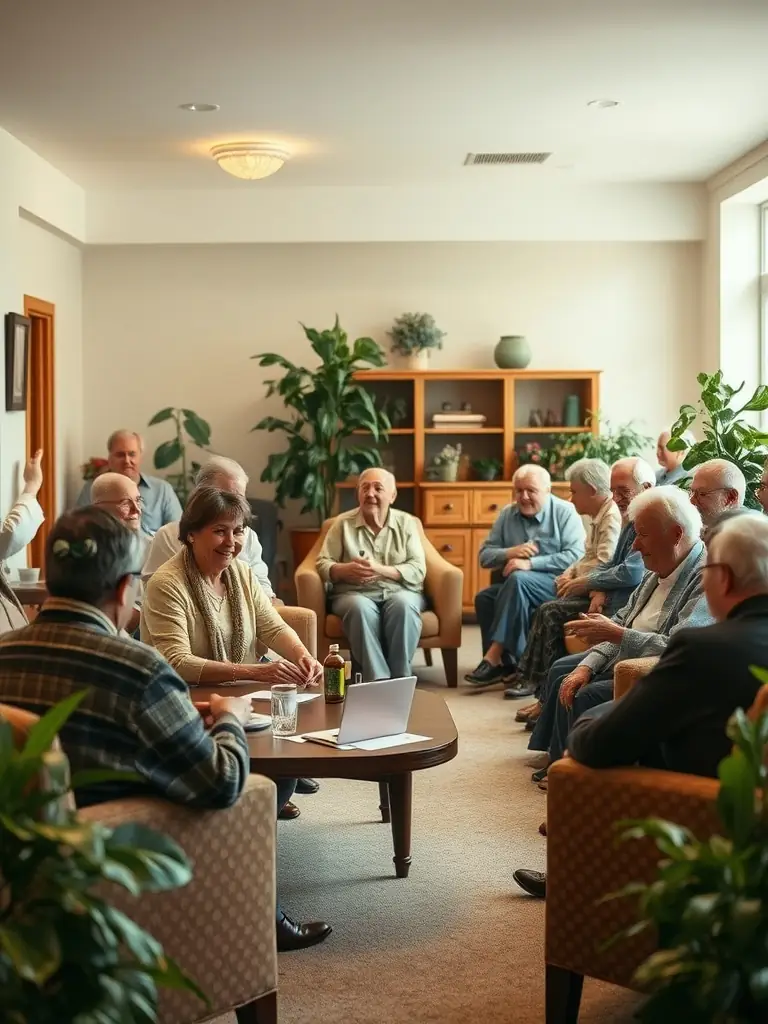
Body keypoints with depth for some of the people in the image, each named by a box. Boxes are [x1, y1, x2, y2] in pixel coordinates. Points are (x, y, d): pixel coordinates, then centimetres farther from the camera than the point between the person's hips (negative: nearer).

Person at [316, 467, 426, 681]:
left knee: (403, 605, -35)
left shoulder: (406, 523, 7)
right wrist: (345, 570, -20)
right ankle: (377, 680, -36)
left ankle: (400, 678, -28)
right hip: (354, 593, 0)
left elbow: (418, 570, -3)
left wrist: (380, 569, -19)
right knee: (360, 608, -36)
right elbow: (322, 565, 3)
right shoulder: (343, 523, 7)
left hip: (399, 591, 1)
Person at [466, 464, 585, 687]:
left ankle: (494, 656, -34)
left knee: (518, 579, -34)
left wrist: (530, 563, -21)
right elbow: (485, 556, 11)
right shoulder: (507, 514, 11)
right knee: (484, 598, -22)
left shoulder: (565, 512, -4)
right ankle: (506, 663, -19)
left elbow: (575, 556, -17)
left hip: (557, 584, -6)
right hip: (519, 586, 6)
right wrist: (510, 553, -11)